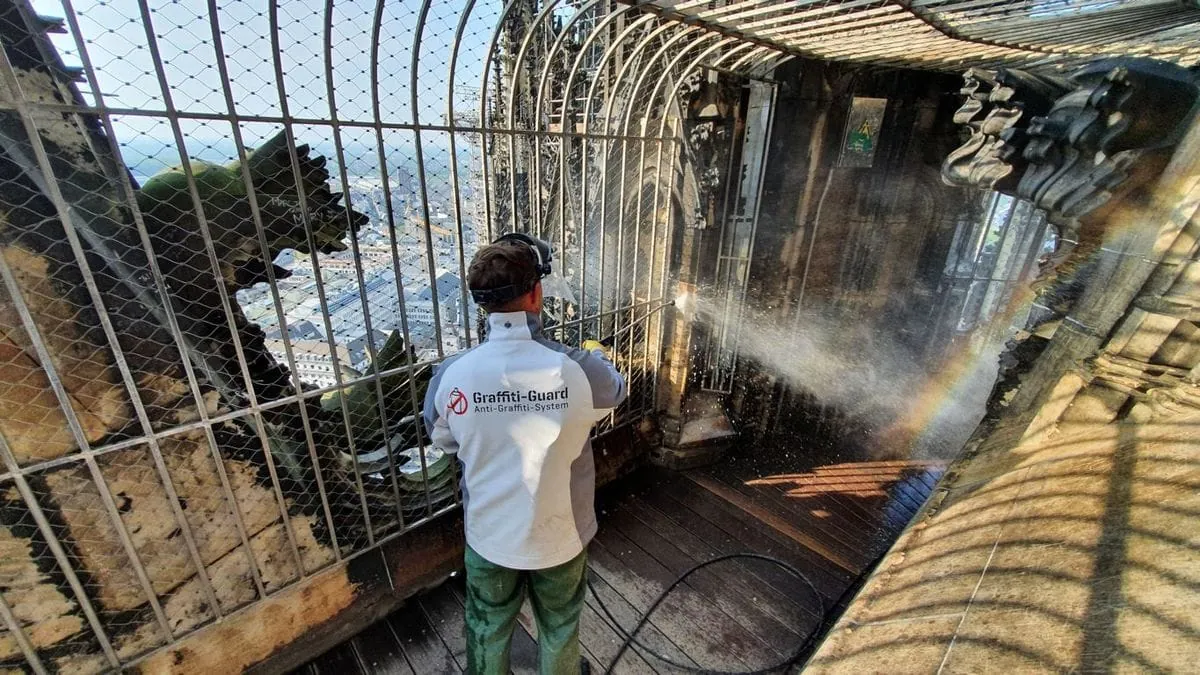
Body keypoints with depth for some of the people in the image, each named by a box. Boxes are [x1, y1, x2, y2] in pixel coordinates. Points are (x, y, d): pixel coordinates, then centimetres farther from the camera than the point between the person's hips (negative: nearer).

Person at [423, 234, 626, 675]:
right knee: (559, 625, 29)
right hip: (559, 535, -1)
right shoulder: (579, 371, -27)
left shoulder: (452, 375, -21)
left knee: (488, 629, 29)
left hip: (489, 535, 2)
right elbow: (615, 390, -1)